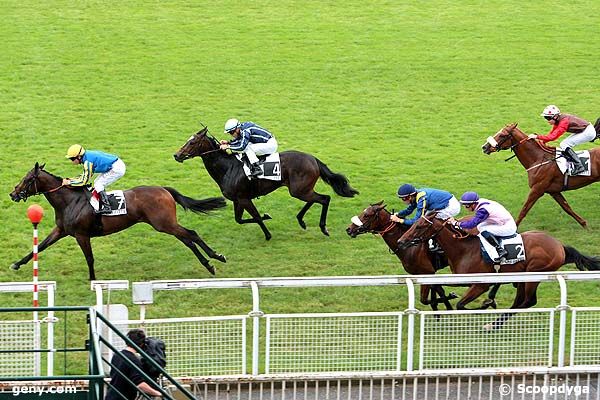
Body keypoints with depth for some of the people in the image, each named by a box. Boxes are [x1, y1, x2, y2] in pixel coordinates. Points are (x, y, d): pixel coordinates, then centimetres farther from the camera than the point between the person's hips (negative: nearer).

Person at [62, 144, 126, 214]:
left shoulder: (88, 162, -21)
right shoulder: (88, 156, 9)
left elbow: (84, 181, -16)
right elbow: (85, 176, 18)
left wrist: (69, 182, -9)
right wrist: (70, 179, 12)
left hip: (117, 169, -10)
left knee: (98, 185, -8)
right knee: (97, 183, 17)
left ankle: (107, 207, -11)